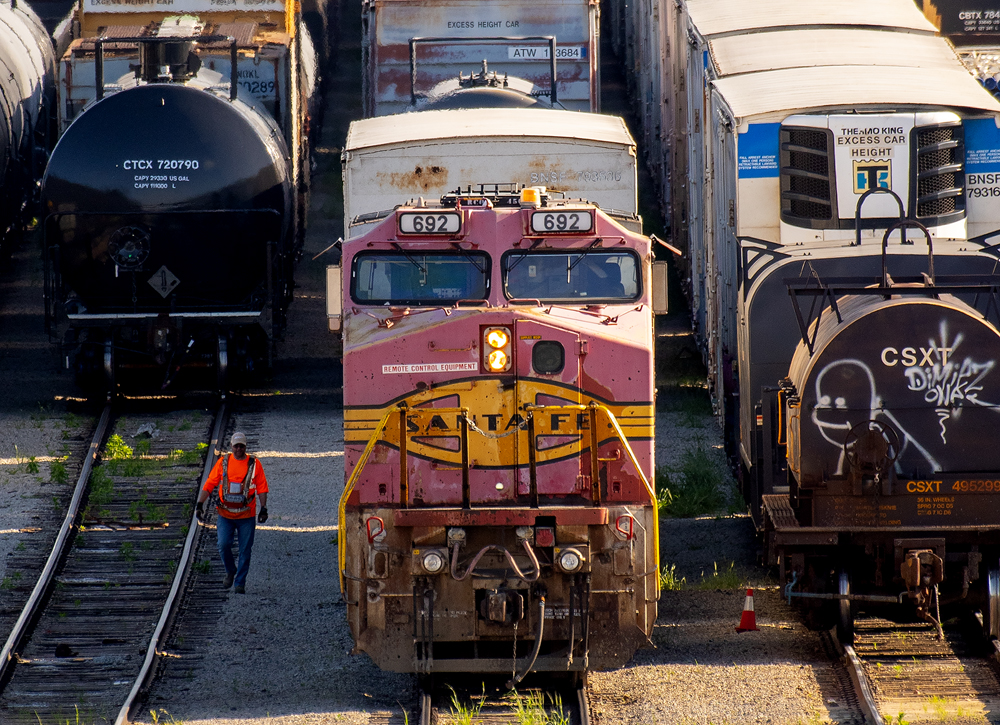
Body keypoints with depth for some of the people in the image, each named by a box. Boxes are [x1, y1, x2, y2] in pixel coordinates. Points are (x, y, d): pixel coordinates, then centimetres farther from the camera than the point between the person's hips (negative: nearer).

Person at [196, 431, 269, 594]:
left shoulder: (254, 464, 1)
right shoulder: (223, 462, 2)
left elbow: (262, 488, 3)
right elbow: (209, 484, 3)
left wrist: (263, 508, -8)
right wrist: (200, 504, -6)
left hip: (247, 516, 0)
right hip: (225, 515, 0)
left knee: (245, 551, 3)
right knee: (223, 545, -9)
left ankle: (240, 583, 15)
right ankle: (230, 571, 19)